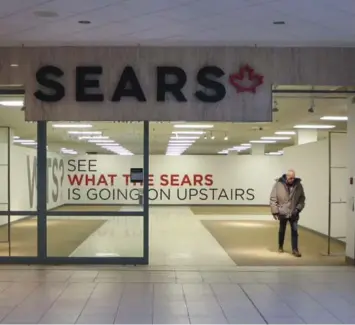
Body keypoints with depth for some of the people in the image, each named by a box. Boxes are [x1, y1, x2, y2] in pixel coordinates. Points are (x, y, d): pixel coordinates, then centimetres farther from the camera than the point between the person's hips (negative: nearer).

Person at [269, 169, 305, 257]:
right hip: (282, 213, -1)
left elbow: (302, 198, 4)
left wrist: (298, 208, -9)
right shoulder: (278, 184, -12)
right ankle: (280, 247, 33)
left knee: (294, 231, -3)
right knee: (282, 231, 15)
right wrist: (275, 211, -13)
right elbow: (273, 199, -10)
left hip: (293, 214, 1)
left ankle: (295, 250, 3)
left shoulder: (298, 185, -4)